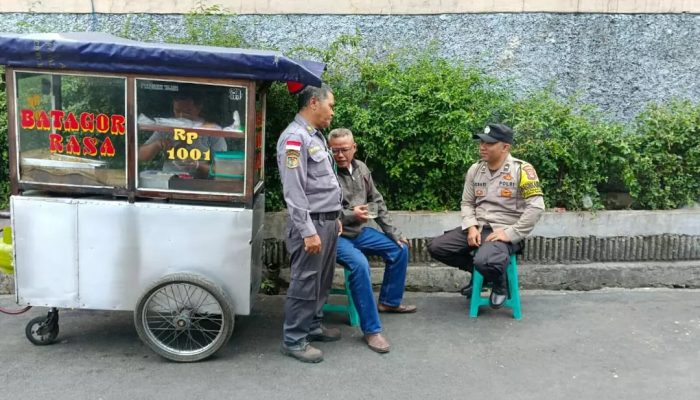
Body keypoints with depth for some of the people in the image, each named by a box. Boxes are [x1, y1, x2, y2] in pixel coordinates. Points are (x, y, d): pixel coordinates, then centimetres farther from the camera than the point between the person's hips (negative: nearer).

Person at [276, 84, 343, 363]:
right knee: (304, 283, -1)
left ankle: (313, 326, 31)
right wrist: (308, 231, -23)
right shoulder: (295, 137, -16)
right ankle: (293, 340, 11)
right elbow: (294, 191, -21)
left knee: (321, 280, 17)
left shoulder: (316, 135, 16)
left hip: (327, 221, 10)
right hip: (311, 223, -10)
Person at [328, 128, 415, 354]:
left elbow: (377, 203, 11)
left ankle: (388, 301, 28)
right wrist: (351, 215, -31)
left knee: (399, 249, 9)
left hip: (359, 231, 8)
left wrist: (394, 233, 9)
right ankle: (371, 329, -21)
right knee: (359, 264, -33)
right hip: (337, 236, -8)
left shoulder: (361, 168, 5)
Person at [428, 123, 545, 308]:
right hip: (478, 227, 7)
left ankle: (500, 284, 3)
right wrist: (471, 227, -7)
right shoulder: (475, 170, 7)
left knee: (484, 262, -36)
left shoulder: (521, 169, -11)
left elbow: (536, 206, -16)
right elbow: (467, 203, 11)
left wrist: (511, 234, -20)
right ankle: (478, 272, 16)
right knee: (436, 247, -7)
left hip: (505, 231, -6)